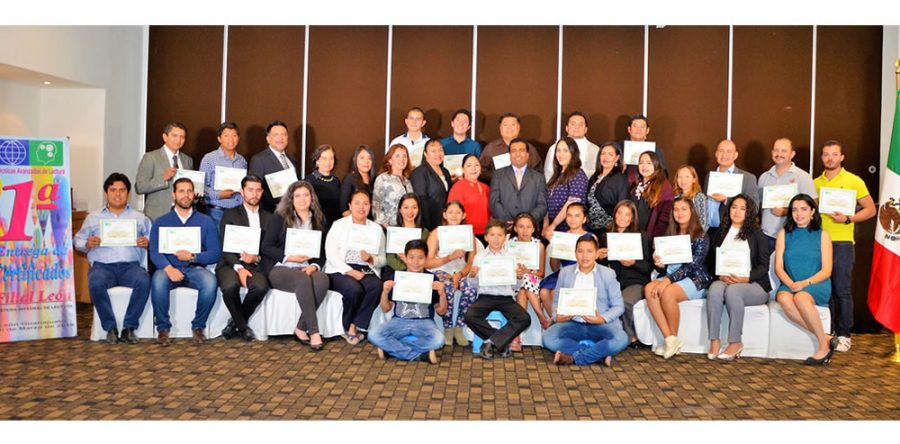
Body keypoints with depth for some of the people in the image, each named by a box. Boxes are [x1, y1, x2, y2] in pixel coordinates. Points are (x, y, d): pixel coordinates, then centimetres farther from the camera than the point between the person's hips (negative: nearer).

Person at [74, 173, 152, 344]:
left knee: (144, 281, -34)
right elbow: (78, 240, 20)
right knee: (96, 284, -35)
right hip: (102, 265, 0)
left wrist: (147, 243, -8)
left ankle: (129, 327, -22)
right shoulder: (93, 217, 23)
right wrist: (87, 244, -3)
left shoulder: (139, 217, 22)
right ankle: (110, 328, -19)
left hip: (130, 265, 0)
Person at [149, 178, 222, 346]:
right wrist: (168, 268, -24)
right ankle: (163, 327, -15)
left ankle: (198, 326, -12)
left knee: (210, 281, -32)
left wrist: (193, 257, -15)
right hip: (169, 268, 0)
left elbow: (215, 253, 3)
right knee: (158, 280, -34)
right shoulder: (161, 222, 11)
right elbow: (154, 251, -3)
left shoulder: (206, 222, 12)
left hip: (195, 269, 0)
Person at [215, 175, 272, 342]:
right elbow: (224, 247, -1)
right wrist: (238, 267, -18)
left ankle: (235, 323, -5)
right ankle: (242, 327, -8)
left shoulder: (268, 218, 17)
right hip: (231, 264, -1)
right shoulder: (230, 215, 9)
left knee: (261, 286, -32)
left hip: (255, 265, 2)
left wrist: (257, 257, -13)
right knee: (230, 286, -35)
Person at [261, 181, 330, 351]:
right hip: (280, 269, -3)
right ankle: (313, 331, -31)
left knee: (323, 279, -33)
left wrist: (314, 266, -9)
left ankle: (301, 329, -24)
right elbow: (266, 247, 0)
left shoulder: (319, 221, 15)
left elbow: (322, 252, 13)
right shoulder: (280, 218, 7)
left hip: (307, 269, 3)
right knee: (304, 280, -36)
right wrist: (290, 257, -13)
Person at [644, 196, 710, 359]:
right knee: (649, 289, -26)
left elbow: (691, 266, -15)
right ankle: (669, 339, -27)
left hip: (695, 280, -6)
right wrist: (659, 263, -6)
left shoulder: (701, 237, -4)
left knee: (667, 293, -35)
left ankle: (674, 340, -15)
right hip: (672, 277, 6)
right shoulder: (670, 234, 14)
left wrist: (667, 280, -25)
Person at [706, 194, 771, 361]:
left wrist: (746, 278, -17)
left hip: (754, 285, -2)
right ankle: (714, 341, -34)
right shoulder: (721, 234, 20)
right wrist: (721, 276, -9)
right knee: (714, 288, -33)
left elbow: (764, 266, 1)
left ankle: (735, 343, -27)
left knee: (732, 290, -36)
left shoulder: (757, 235, 9)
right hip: (724, 281, 3)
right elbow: (712, 261, 13)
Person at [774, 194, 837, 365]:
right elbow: (778, 267, 5)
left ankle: (824, 345, -21)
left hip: (817, 286, -2)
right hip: (790, 285, 2)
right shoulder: (784, 234, 13)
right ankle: (826, 338, -27)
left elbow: (826, 271, 1)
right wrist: (790, 284, -14)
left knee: (800, 297, -36)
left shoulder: (822, 235, 8)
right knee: (784, 298, -34)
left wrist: (805, 282, -16)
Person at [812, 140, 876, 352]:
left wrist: (848, 219, -15)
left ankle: (844, 335, 6)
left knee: (842, 291, -3)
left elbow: (870, 209, -1)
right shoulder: (815, 183, 12)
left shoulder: (853, 181, 0)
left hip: (841, 243, -4)